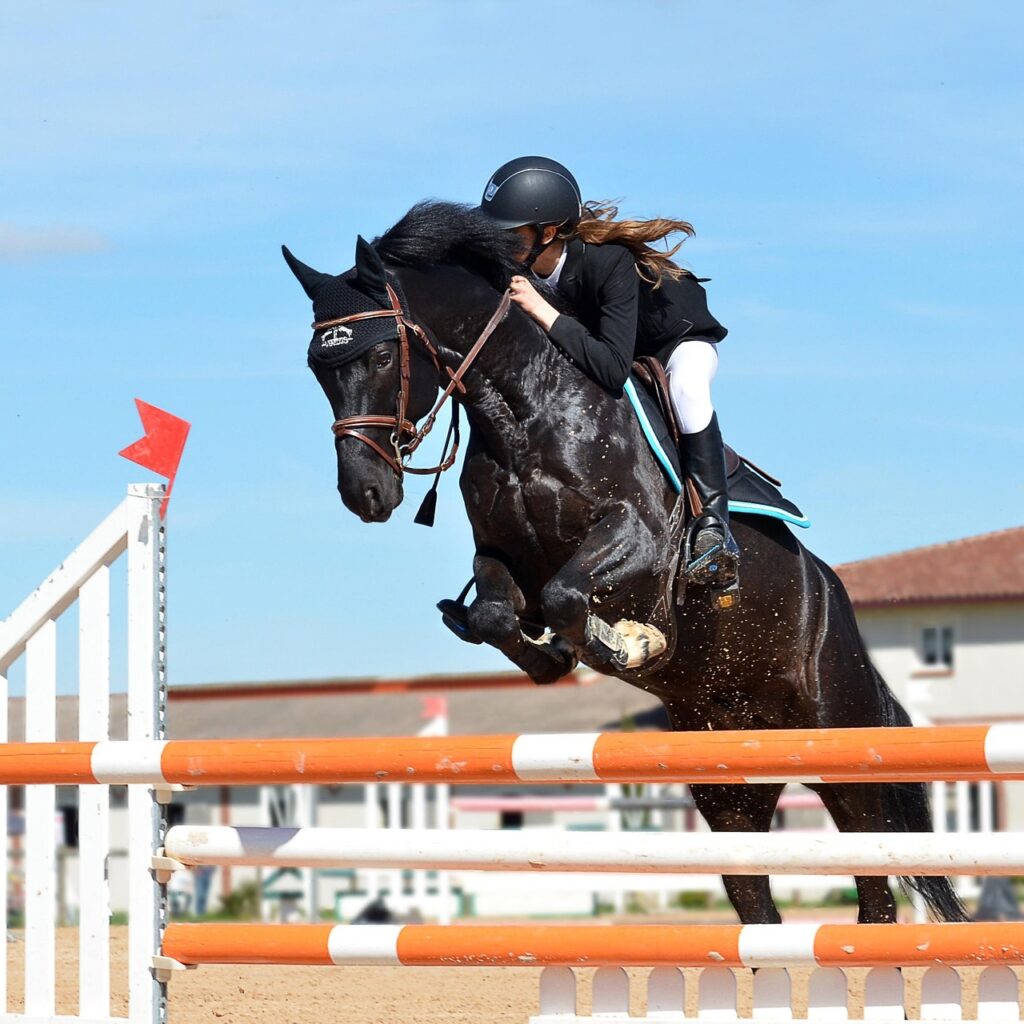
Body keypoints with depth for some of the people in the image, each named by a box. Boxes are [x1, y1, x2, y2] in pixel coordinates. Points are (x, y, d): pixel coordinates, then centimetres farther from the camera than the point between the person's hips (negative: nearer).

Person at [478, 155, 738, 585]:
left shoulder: (610, 262, -41)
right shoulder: (519, 272, -23)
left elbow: (613, 370, -48)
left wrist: (542, 311, -50)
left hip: (677, 340, -7)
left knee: (687, 389, -36)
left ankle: (713, 522, -34)